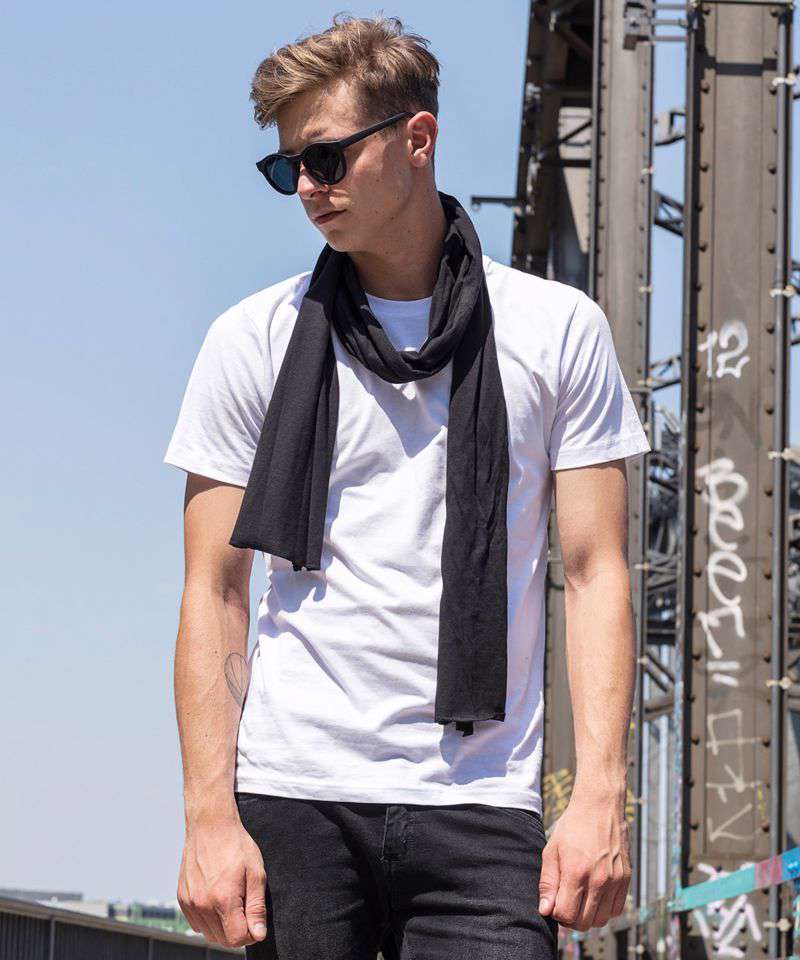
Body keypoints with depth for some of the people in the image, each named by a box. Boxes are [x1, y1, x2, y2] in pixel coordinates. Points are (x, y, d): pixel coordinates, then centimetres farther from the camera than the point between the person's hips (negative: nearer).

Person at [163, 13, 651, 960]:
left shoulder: (559, 330, 7)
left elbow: (595, 572, 6)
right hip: (293, 800, 1)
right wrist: (210, 815, -4)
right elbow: (214, 593, 6)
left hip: (482, 809, -1)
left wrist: (600, 797, -5)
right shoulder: (253, 340, 8)